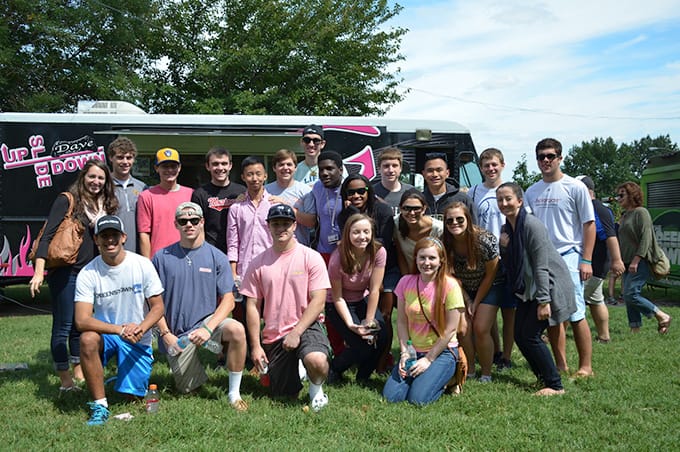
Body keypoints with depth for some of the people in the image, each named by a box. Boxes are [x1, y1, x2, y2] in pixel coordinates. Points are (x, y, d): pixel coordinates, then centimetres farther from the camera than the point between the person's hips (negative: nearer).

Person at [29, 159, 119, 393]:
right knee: (63, 327, 2)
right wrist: (39, 271, -22)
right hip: (65, 272, -6)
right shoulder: (67, 200, -7)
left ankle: (79, 373, 27)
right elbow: (47, 235, -13)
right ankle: (65, 381, 10)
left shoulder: (105, 205, 10)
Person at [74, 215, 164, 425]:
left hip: (138, 338, 1)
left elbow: (157, 307, -6)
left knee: (133, 396, -4)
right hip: (105, 334, 0)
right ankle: (100, 405, -19)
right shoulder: (87, 274, -13)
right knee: (88, 339, -35)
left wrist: (141, 329, -26)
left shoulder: (142, 265, -11)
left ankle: (123, 379, 35)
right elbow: (81, 320, -20)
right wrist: (120, 330, -32)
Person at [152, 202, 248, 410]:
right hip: (176, 334, 1)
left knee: (237, 330, -32)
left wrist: (208, 329, -19)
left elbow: (228, 300, -5)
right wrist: (165, 333, -7)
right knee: (187, 388, 4)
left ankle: (234, 393, -16)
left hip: (208, 320, -1)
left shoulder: (217, 258, -2)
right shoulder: (162, 258, 0)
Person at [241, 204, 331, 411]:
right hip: (273, 337, 3)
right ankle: (295, 369, 38)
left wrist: (295, 333, -17)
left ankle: (316, 388, 0)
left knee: (316, 361, -35)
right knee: (283, 395, 5)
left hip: (306, 327, -3)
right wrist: (255, 345, -2)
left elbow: (318, 301, -9)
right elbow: (252, 306, 4)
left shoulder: (311, 257, -4)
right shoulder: (259, 263, 5)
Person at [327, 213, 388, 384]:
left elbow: (374, 290, -16)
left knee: (381, 338, -18)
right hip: (338, 305, -3)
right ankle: (333, 370, 10)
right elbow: (337, 297, -18)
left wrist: (369, 321, -18)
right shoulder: (338, 258, -26)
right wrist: (351, 324, -27)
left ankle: (363, 376, 8)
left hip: (363, 300, 3)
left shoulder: (378, 252, -20)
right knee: (361, 344, -20)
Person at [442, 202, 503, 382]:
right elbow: (451, 275, -5)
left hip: (490, 287, -3)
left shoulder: (485, 240, -29)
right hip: (463, 289, 3)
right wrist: (467, 301, -9)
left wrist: (476, 303, -11)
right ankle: (469, 370, 11)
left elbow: (490, 275, -17)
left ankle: (486, 374, 6)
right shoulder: (444, 243, -18)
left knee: (481, 329, -13)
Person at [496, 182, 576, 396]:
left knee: (530, 335, -12)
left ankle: (555, 385, -1)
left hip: (549, 285, -9)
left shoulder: (532, 225, -20)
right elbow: (510, 264, 11)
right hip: (527, 289, 9)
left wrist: (543, 301, -23)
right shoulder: (506, 228, 6)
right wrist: (503, 247, -8)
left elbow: (541, 266, -22)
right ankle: (544, 378, 19)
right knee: (519, 335, 5)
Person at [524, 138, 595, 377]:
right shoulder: (532, 192, 12)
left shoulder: (575, 187, -2)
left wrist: (586, 260, -9)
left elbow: (589, 225, -2)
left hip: (568, 257, -5)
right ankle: (561, 365, 18)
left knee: (575, 314, -6)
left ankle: (586, 367, 4)